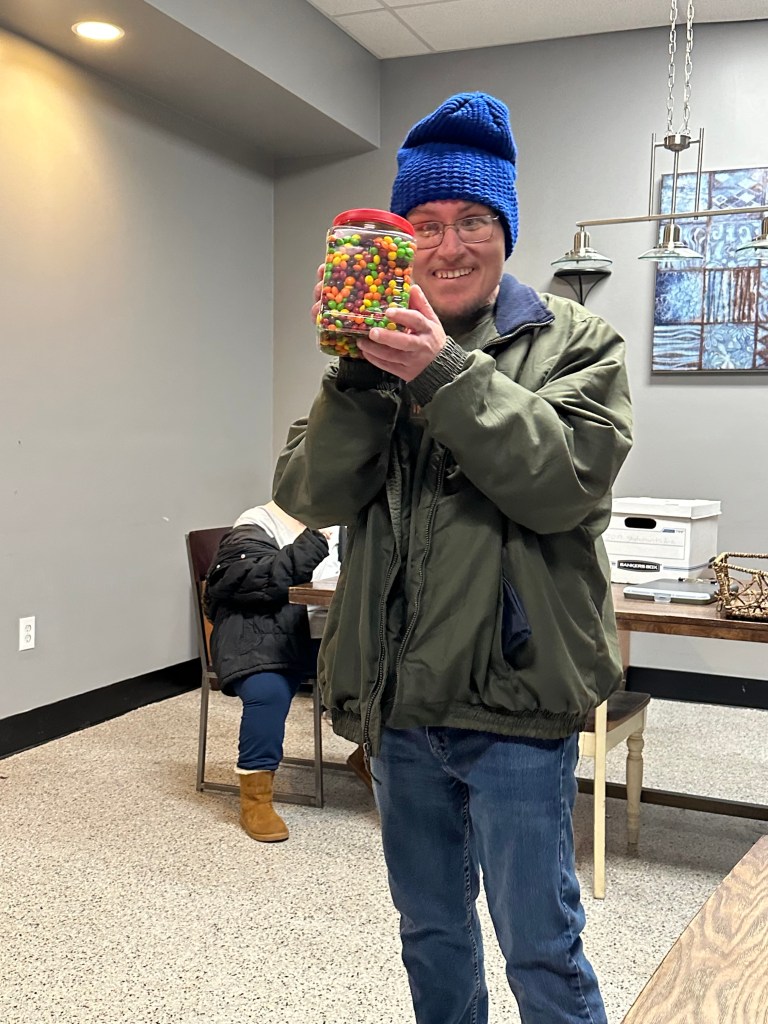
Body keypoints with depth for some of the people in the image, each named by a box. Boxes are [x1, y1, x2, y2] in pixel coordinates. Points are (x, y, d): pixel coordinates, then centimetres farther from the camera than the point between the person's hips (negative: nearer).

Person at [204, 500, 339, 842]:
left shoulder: (333, 523, 17)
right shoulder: (254, 528, -3)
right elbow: (260, 581, -20)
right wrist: (311, 545, -22)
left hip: (326, 634, 6)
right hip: (265, 641, -5)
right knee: (267, 692, -34)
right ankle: (255, 800, -19)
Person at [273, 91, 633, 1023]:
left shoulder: (573, 342, -2)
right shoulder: (383, 349, 7)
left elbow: (565, 481, -17)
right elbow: (311, 494, -3)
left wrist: (446, 375, -23)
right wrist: (357, 379, -17)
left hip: (512, 700, -4)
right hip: (398, 699, 4)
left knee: (540, 949, 5)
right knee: (430, 935, 22)